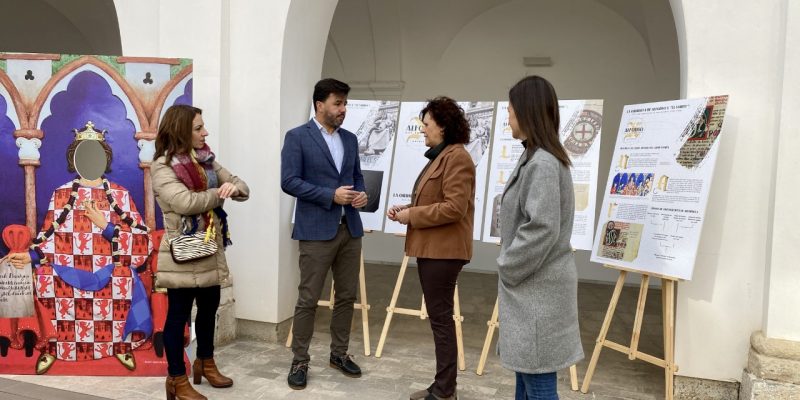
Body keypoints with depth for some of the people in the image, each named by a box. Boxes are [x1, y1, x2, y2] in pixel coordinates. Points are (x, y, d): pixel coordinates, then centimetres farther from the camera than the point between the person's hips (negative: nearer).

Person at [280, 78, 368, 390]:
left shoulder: (350, 139, 13)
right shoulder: (297, 137, -5)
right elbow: (289, 182, -12)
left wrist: (361, 194, -3)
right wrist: (331, 195, -18)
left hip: (350, 228, 6)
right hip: (317, 230, -6)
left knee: (347, 296, 12)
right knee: (308, 299, 1)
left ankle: (339, 353, 28)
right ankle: (300, 362, 14)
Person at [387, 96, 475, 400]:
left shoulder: (457, 157, -15)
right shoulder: (440, 156, 18)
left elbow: (454, 208, -23)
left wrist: (412, 215, -15)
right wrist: (407, 208, 8)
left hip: (443, 249, -10)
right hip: (431, 247, 10)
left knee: (441, 316, -3)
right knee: (438, 315, 14)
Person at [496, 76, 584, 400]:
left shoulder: (541, 163, -20)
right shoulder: (538, 158, 12)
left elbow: (542, 229, -25)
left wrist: (506, 267, -13)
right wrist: (510, 265, 12)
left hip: (537, 288, -10)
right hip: (531, 286, 10)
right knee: (525, 373, 21)